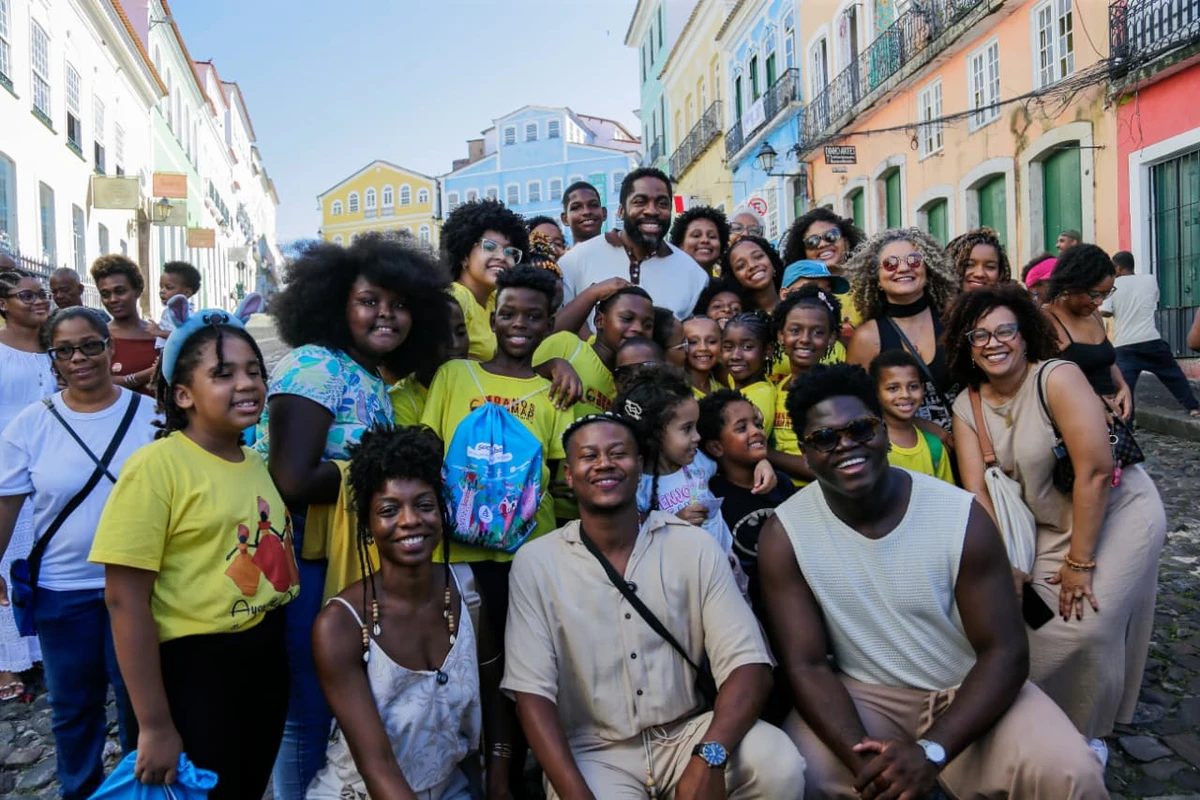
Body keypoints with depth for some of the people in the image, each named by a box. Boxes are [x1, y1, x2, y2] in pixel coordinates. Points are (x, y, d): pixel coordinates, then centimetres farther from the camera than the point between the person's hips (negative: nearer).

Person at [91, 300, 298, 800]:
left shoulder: (258, 463, 7)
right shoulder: (157, 466, -16)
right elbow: (125, 599, -17)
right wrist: (155, 725, -16)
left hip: (266, 659, 7)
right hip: (194, 668, -7)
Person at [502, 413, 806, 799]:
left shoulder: (695, 546, -4)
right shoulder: (535, 562, -5)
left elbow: (748, 664, -10)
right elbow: (532, 691, -8)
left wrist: (709, 757, -27)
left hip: (688, 735, 1)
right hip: (592, 751, -1)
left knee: (780, 766, -24)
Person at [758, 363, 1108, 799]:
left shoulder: (961, 516, -15)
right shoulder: (784, 535, -13)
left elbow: (1005, 652, -13)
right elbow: (805, 666, -12)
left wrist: (932, 752, -27)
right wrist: (861, 758, -29)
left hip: (968, 690, 0)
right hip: (864, 696, 1)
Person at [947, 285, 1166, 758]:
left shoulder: (1057, 377, -23)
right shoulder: (967, 406, -6)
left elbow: (1095, 470, -25)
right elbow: (977, 490, -9)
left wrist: (1080, 561, -21)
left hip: (1119, 511, -5)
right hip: (1051, 523, 5)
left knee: (1085, 625, -15)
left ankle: (1089, 732, 12)